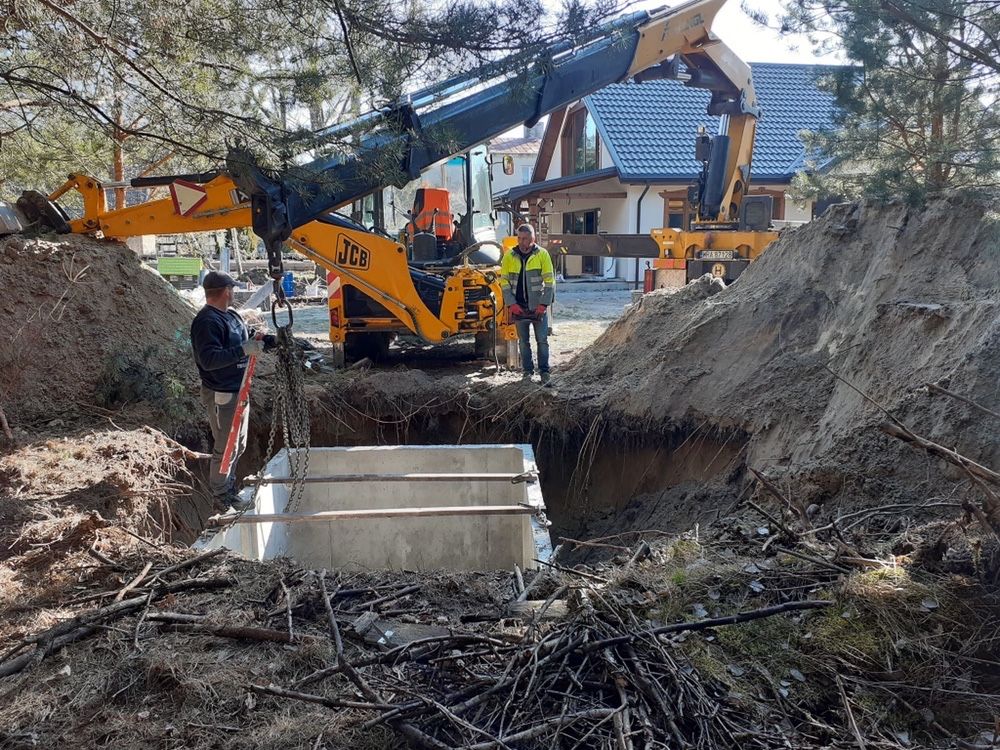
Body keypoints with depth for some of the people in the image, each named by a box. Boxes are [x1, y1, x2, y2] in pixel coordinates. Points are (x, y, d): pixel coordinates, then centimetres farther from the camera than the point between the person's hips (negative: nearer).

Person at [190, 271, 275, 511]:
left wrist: (269, 340, 6)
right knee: (225, 449, -1)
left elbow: (249, 337, 24)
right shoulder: (207, 321, -20)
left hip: (239, 391, 10)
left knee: (238, 446, 21)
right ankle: (221, 498, 13)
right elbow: (208, 359, -30)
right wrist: (243, 350, -33)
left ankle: (229, 490, 36)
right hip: (222, 396, -10)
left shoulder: (232, 315, 10)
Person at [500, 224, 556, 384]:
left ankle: (544, 371, 9)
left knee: (542, 340, 1)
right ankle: (527, 371, 18)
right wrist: (511, 304, -7)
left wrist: (543, 304, -11)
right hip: (519, 307, 2)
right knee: (524, 341, 9)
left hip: (538, 306, -2)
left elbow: (549, 281, -4)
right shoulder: (509, 256, 1)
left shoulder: (542, 254, -4)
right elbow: (504, 281, 3)